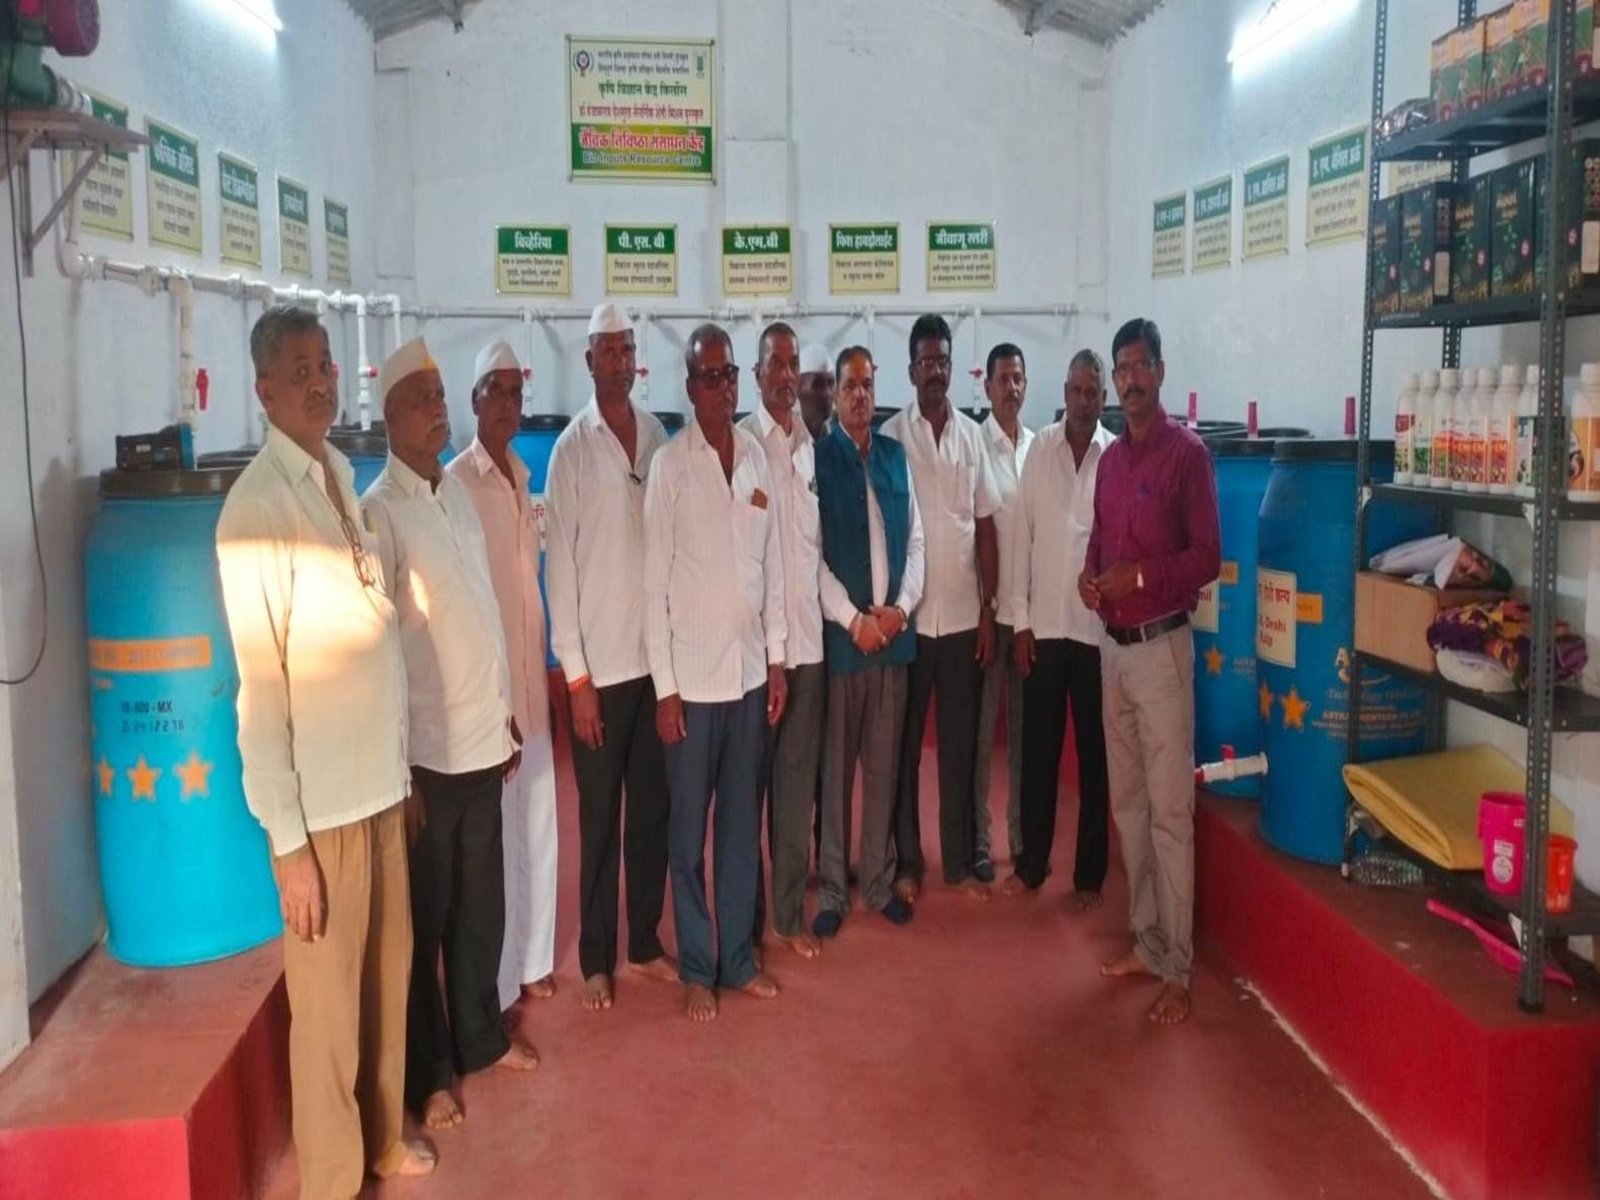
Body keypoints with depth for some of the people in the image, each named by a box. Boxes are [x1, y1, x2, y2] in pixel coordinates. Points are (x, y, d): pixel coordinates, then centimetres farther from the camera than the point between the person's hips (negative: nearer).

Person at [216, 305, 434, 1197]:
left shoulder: (345, 477, 8)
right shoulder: (256, 505, -15)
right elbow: (260, 688, -17)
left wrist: (403, 768, 15)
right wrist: (287, 840, -16)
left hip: (381, 780, 7)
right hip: (322, 800, -7)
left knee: (389, 971, 20)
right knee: (328, 994, 8)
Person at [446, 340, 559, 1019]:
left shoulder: (523, 477, 11)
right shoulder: (457, 481, -13)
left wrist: (545, 670, 14)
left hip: (531, 676, 8)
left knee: (537, 828, 15)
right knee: (493, 835, 1)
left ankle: (532, 964, 30)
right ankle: (497, 985, 14)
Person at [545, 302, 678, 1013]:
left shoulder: (658, 437, 5)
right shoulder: (571, 448, -7)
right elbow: (560, 566, -7)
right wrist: (577, 676, -9)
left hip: (656, 658, 4)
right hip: (598, 666, -4)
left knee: (653, 813, 13)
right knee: (600, 822, 7)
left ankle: (646, 942, 29)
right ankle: (596, 960, 21)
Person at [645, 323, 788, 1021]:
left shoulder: (758, 456, 5)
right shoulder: (670, 464, -8)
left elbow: (772, 567, 10)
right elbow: (655, 584, -8)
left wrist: (777, 660, 8)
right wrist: (665, 687, -10)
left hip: (750, 672, 4)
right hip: (693, 677, -4)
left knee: (743, 826, 14)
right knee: (689, 833, 8)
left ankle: (739, 957, 28)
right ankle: (697, 968, 22)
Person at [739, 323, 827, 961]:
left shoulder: (815, 447, 10)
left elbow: (823, 540, 13)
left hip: (809, 636, 5)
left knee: (798, 777, 12)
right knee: (749, 777, 4)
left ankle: (790, 911, 24)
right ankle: (744, 919, 17)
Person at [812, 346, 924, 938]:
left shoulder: (895, 455, 11)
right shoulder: (817, 458, -2)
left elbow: (915, 540, 10)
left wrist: (902, 606, -4)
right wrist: (854, 620, -12)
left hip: (893, 634, 4)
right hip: (838, 635, -4)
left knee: (883, 763, 11)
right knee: (834, 765, 3)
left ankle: (879, 880, 23)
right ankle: (831, 887, 14)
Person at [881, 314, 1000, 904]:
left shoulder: (973, 435, 5)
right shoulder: (891, 435, -3)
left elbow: (986, 529, 7)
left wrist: (989, 612, 3)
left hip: (962, 616, 2)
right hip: (908, 617, -2)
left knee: (960, 744, 10)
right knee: (904, 744, 7)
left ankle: (961, 860, 21)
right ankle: (906, 862, 18)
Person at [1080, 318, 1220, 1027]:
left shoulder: (1187, 454, -9)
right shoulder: (1110, 457, 12)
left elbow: (1208, 555, -11)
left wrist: (1139, 576, -22)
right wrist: (1088, 576, -1)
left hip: (1161, 645, -7)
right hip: (1112, 645, 7)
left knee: (1169, 812, -4)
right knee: (1126, 802, 13)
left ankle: (1177, 968, 4)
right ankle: (1146, 941, 25)